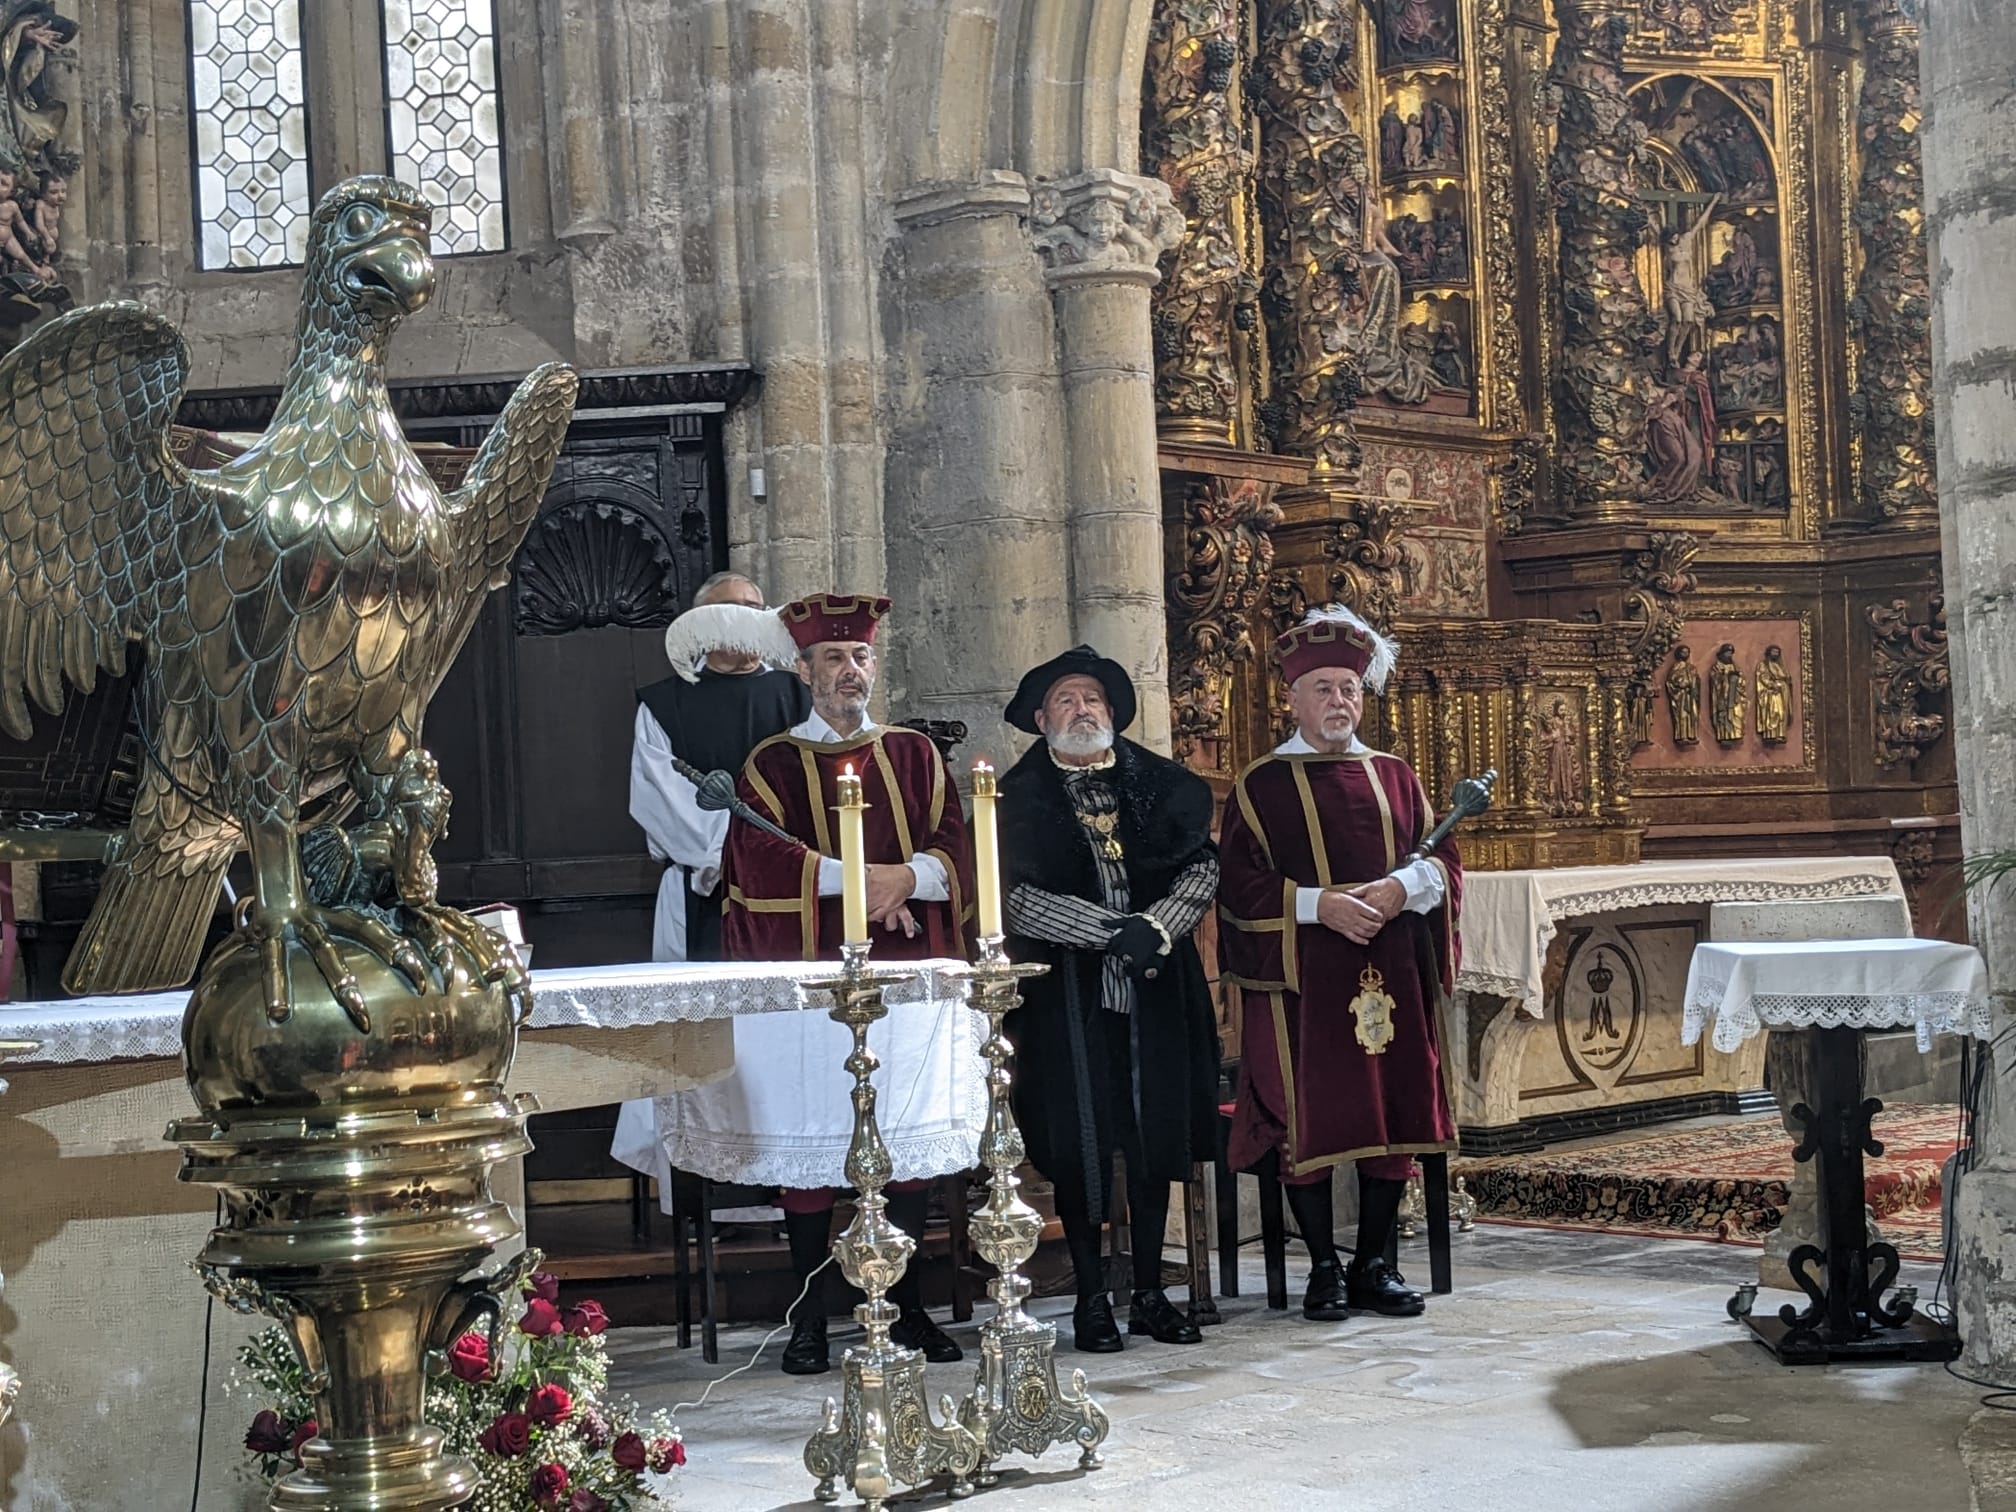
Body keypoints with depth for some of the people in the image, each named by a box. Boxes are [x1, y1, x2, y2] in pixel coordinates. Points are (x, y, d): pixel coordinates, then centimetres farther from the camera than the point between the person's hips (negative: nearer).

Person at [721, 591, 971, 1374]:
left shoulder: (915, 755, 14)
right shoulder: (771, 764, 6)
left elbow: (953, 849, 4)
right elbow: (758, 857, -9)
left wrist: (907, 876, -16)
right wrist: (855, 879, -17)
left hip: (905, 976, 2)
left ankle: (906, 1305, 12)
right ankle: (809, 1316, 5)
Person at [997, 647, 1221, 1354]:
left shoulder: (1163, 782, 10)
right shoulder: (1018, 796, 2)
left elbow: (1203, 867, 2)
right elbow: (1017, 896, -10)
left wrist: (1156, 926, -15)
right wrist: (1113, 931, -17)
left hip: (1157, 986, 3)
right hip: (1067, 991, -2)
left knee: (1157, 1137, 6)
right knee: (1079, 1144, 0)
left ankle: (1150, 1292, 17)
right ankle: (1091, 1299, 11)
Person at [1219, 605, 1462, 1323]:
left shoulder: (1396, 778, 14)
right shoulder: (1259, 787, 3)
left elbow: (1444, 861, 8)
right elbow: (1241, 887, -5)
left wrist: (1399, 887, -12)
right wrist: (1318, 904, -18)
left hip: (1391, 976, 4)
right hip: (1300, 980, -3)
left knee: (1393, 1112, 4)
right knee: (1309, 1120, -4)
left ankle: (1374, 1263, 15)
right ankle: (1324, 1267, 9)